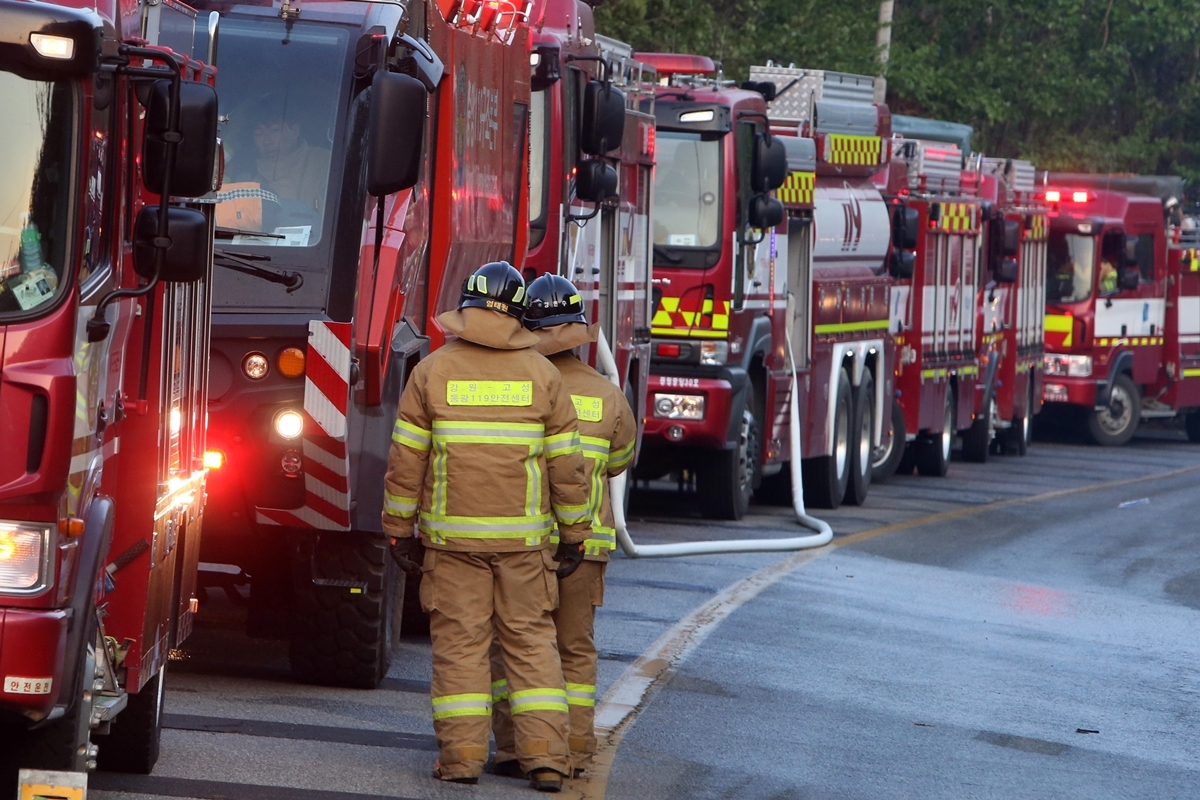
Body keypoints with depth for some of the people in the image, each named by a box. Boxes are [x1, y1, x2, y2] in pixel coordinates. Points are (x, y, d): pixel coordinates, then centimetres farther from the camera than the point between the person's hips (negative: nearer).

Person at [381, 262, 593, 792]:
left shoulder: (432, 373, -1)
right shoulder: (541, 376, 1)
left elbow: (406, 459, -1)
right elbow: (566, 464, 3)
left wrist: (399, 529, 7)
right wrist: (574, 534, 12)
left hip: (452, 536, -1)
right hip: (524, 539, 1)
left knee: (459, 639, 3)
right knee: (530, 639, 6)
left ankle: (462, 752, 1)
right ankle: (544, 752, 0)